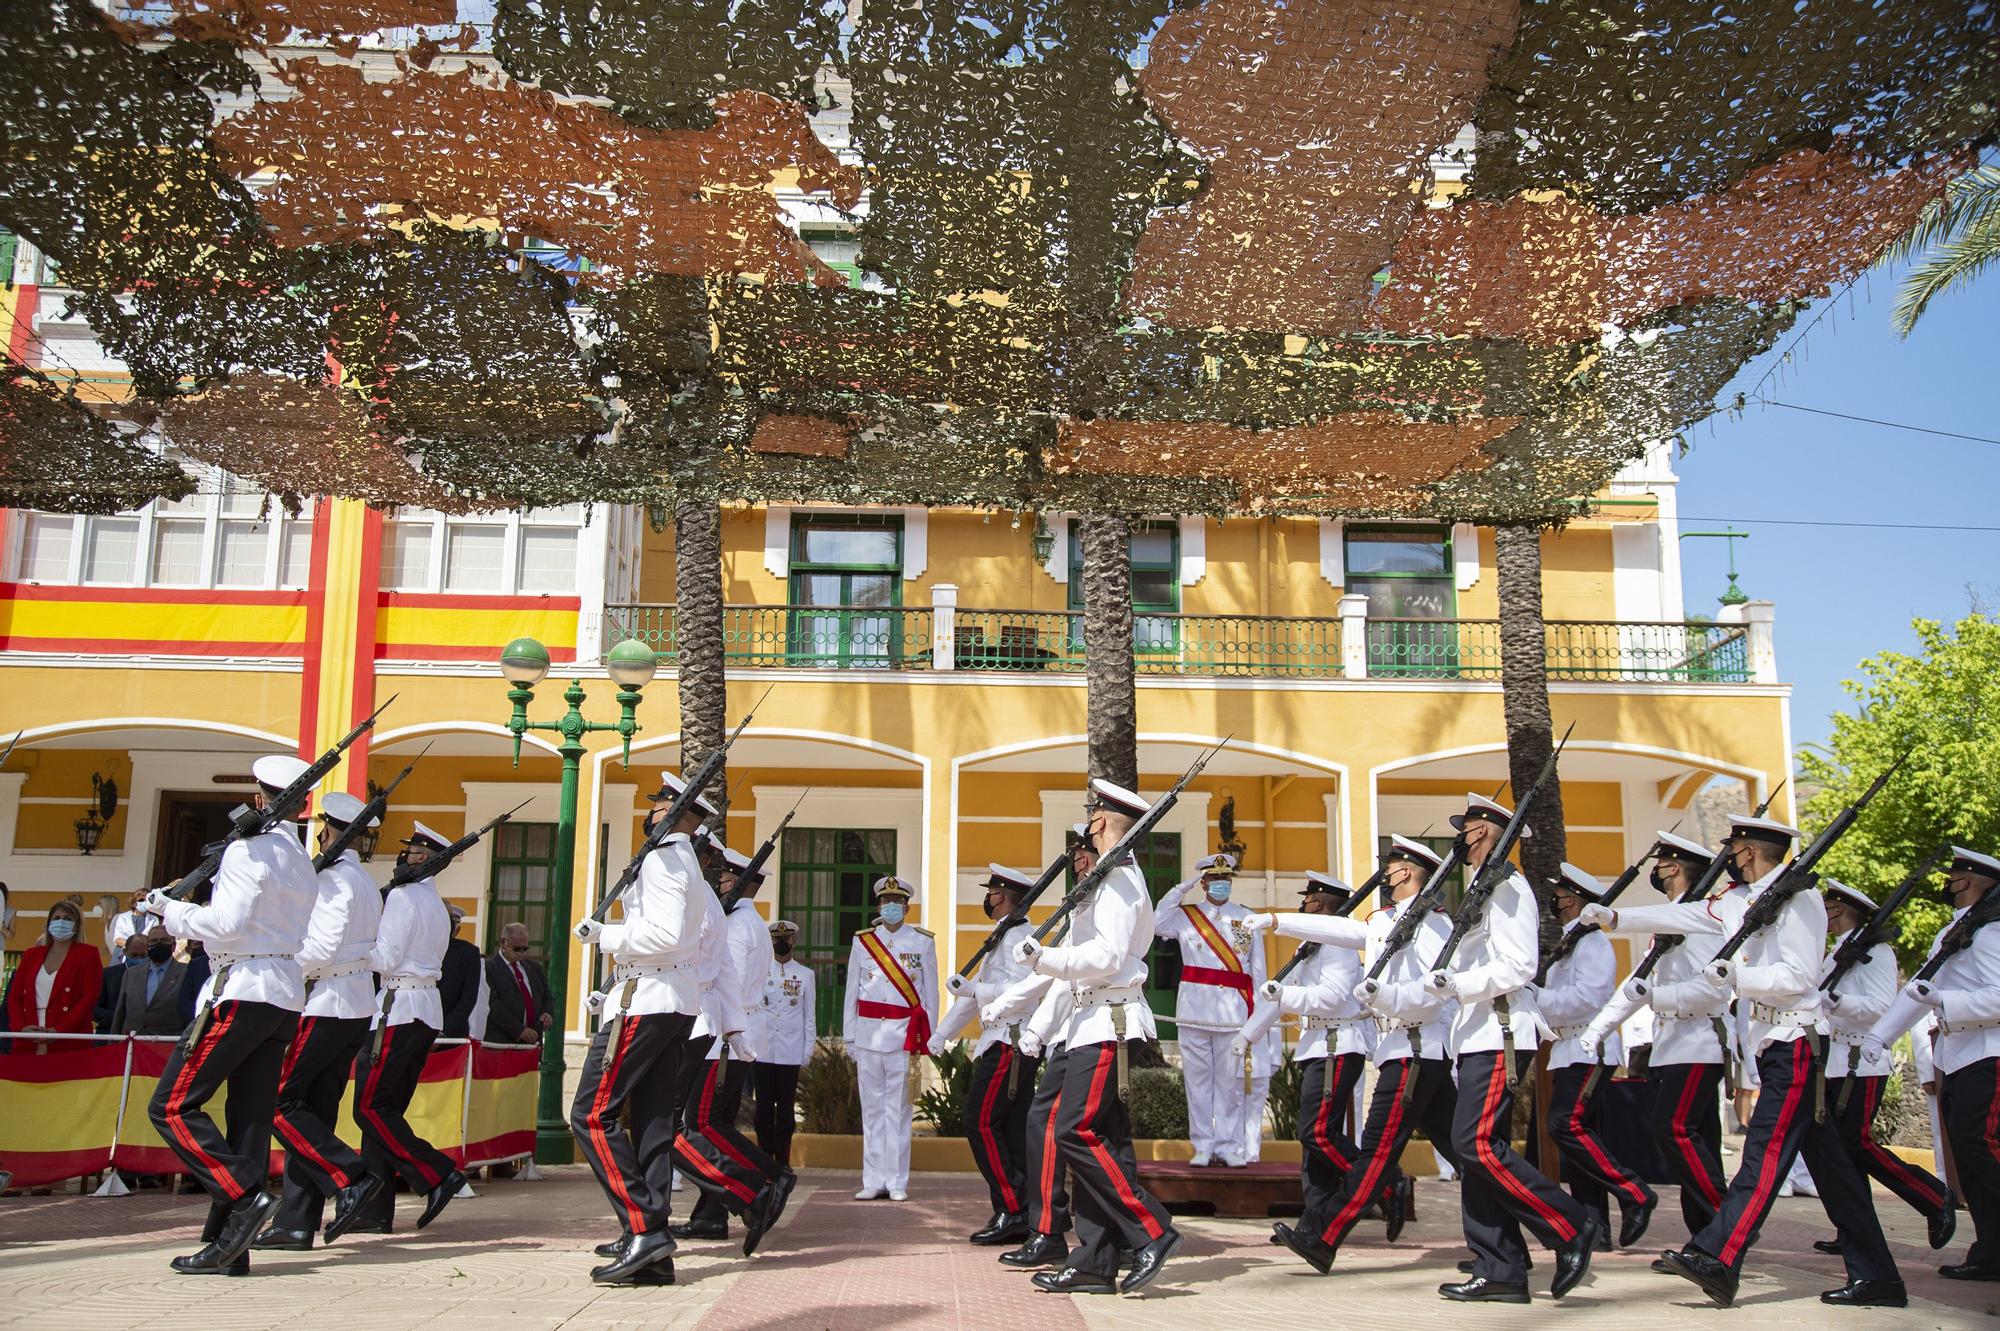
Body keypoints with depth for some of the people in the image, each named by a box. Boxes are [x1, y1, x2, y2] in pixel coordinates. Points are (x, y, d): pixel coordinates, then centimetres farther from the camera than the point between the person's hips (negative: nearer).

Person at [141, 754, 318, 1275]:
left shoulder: (249, 847, -8)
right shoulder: (301, 859, 18)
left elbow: (227, 923, -17)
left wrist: (169, 909, -2)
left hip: (243, 991, -8)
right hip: (286, 995, 9)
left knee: (172, 1105, -2)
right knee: (251, 1119, 7)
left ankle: (244, 1195, -11)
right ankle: (229, 1245, 8)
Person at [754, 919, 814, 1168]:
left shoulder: (805, 974, 9)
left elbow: (809, 1015, 9)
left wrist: (808, 1049, 3)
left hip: (791, 1052, 0)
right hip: (762, 1050, 0)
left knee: (786, 1106, 2)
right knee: (764, 1105, 2)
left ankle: (782, 1159, 8)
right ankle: (764, 1156, 10)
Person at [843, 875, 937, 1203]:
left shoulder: (923, 941, 6)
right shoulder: (862, 941, 11)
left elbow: (930, 993, 7)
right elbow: (852, 993, 11)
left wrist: (928, 1039, 2)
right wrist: (849, 1040, 7)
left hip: (904, 1035, -2)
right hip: (867, 1034, 2)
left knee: (897, 1109, -2)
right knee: (872, 1108, 4)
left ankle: (897, 1182, 4)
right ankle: (873, 1181, 9)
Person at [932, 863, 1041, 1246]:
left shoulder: (1017, 934, -10)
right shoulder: (1003, 936, 22)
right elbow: (978, 989, 26)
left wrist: (972, 989, -20)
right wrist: (941, 1035, 28)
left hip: (1010, 1044, -10)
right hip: (1005, 1042, 10)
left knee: (981, 1121, -11)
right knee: (1012, 1129, 8)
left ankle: (1009, 1209, -10)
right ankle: (1021, 1217, 9)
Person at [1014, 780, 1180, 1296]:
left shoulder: (1119, 880, -11)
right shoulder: (1116, 878, 21)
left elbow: (1106, 956, -21)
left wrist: (1042, 957, -18)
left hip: (1109, 1021, -10)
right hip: (1098, 1020, 10)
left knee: (1076, 1131, -13)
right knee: (1097, 1137, 8)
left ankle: (1152, 1232, -8)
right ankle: (1094, 1263, 9)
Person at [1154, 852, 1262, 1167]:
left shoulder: (1246, 918, 10)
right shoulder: (1185, 915, 8)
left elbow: (1257, 967, 12)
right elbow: (1155, 924, -9)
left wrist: (1258, 1010, 7)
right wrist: (1182, 889, -6)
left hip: (1233, 1011, 0)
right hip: (1194, 1010, 0)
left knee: (1230, 1080, 1)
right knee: (1198, 1079, 3)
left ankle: (1228, 1146, 8)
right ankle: (1203, 1146, 9)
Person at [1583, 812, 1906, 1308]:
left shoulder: (1798, 896, -11)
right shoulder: (1738, 900, 14)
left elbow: (1800, 976, -19)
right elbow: (1681, 915, 11)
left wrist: (1736, 976, -19)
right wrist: (1615, 918, 4)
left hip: (1797, 1040, -9)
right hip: (1772, 1044, 9)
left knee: (1765, 1150, -13)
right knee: (1827, 1160, 10)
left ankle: (1717, 1260, -19)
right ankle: (1875, 1275, 15)